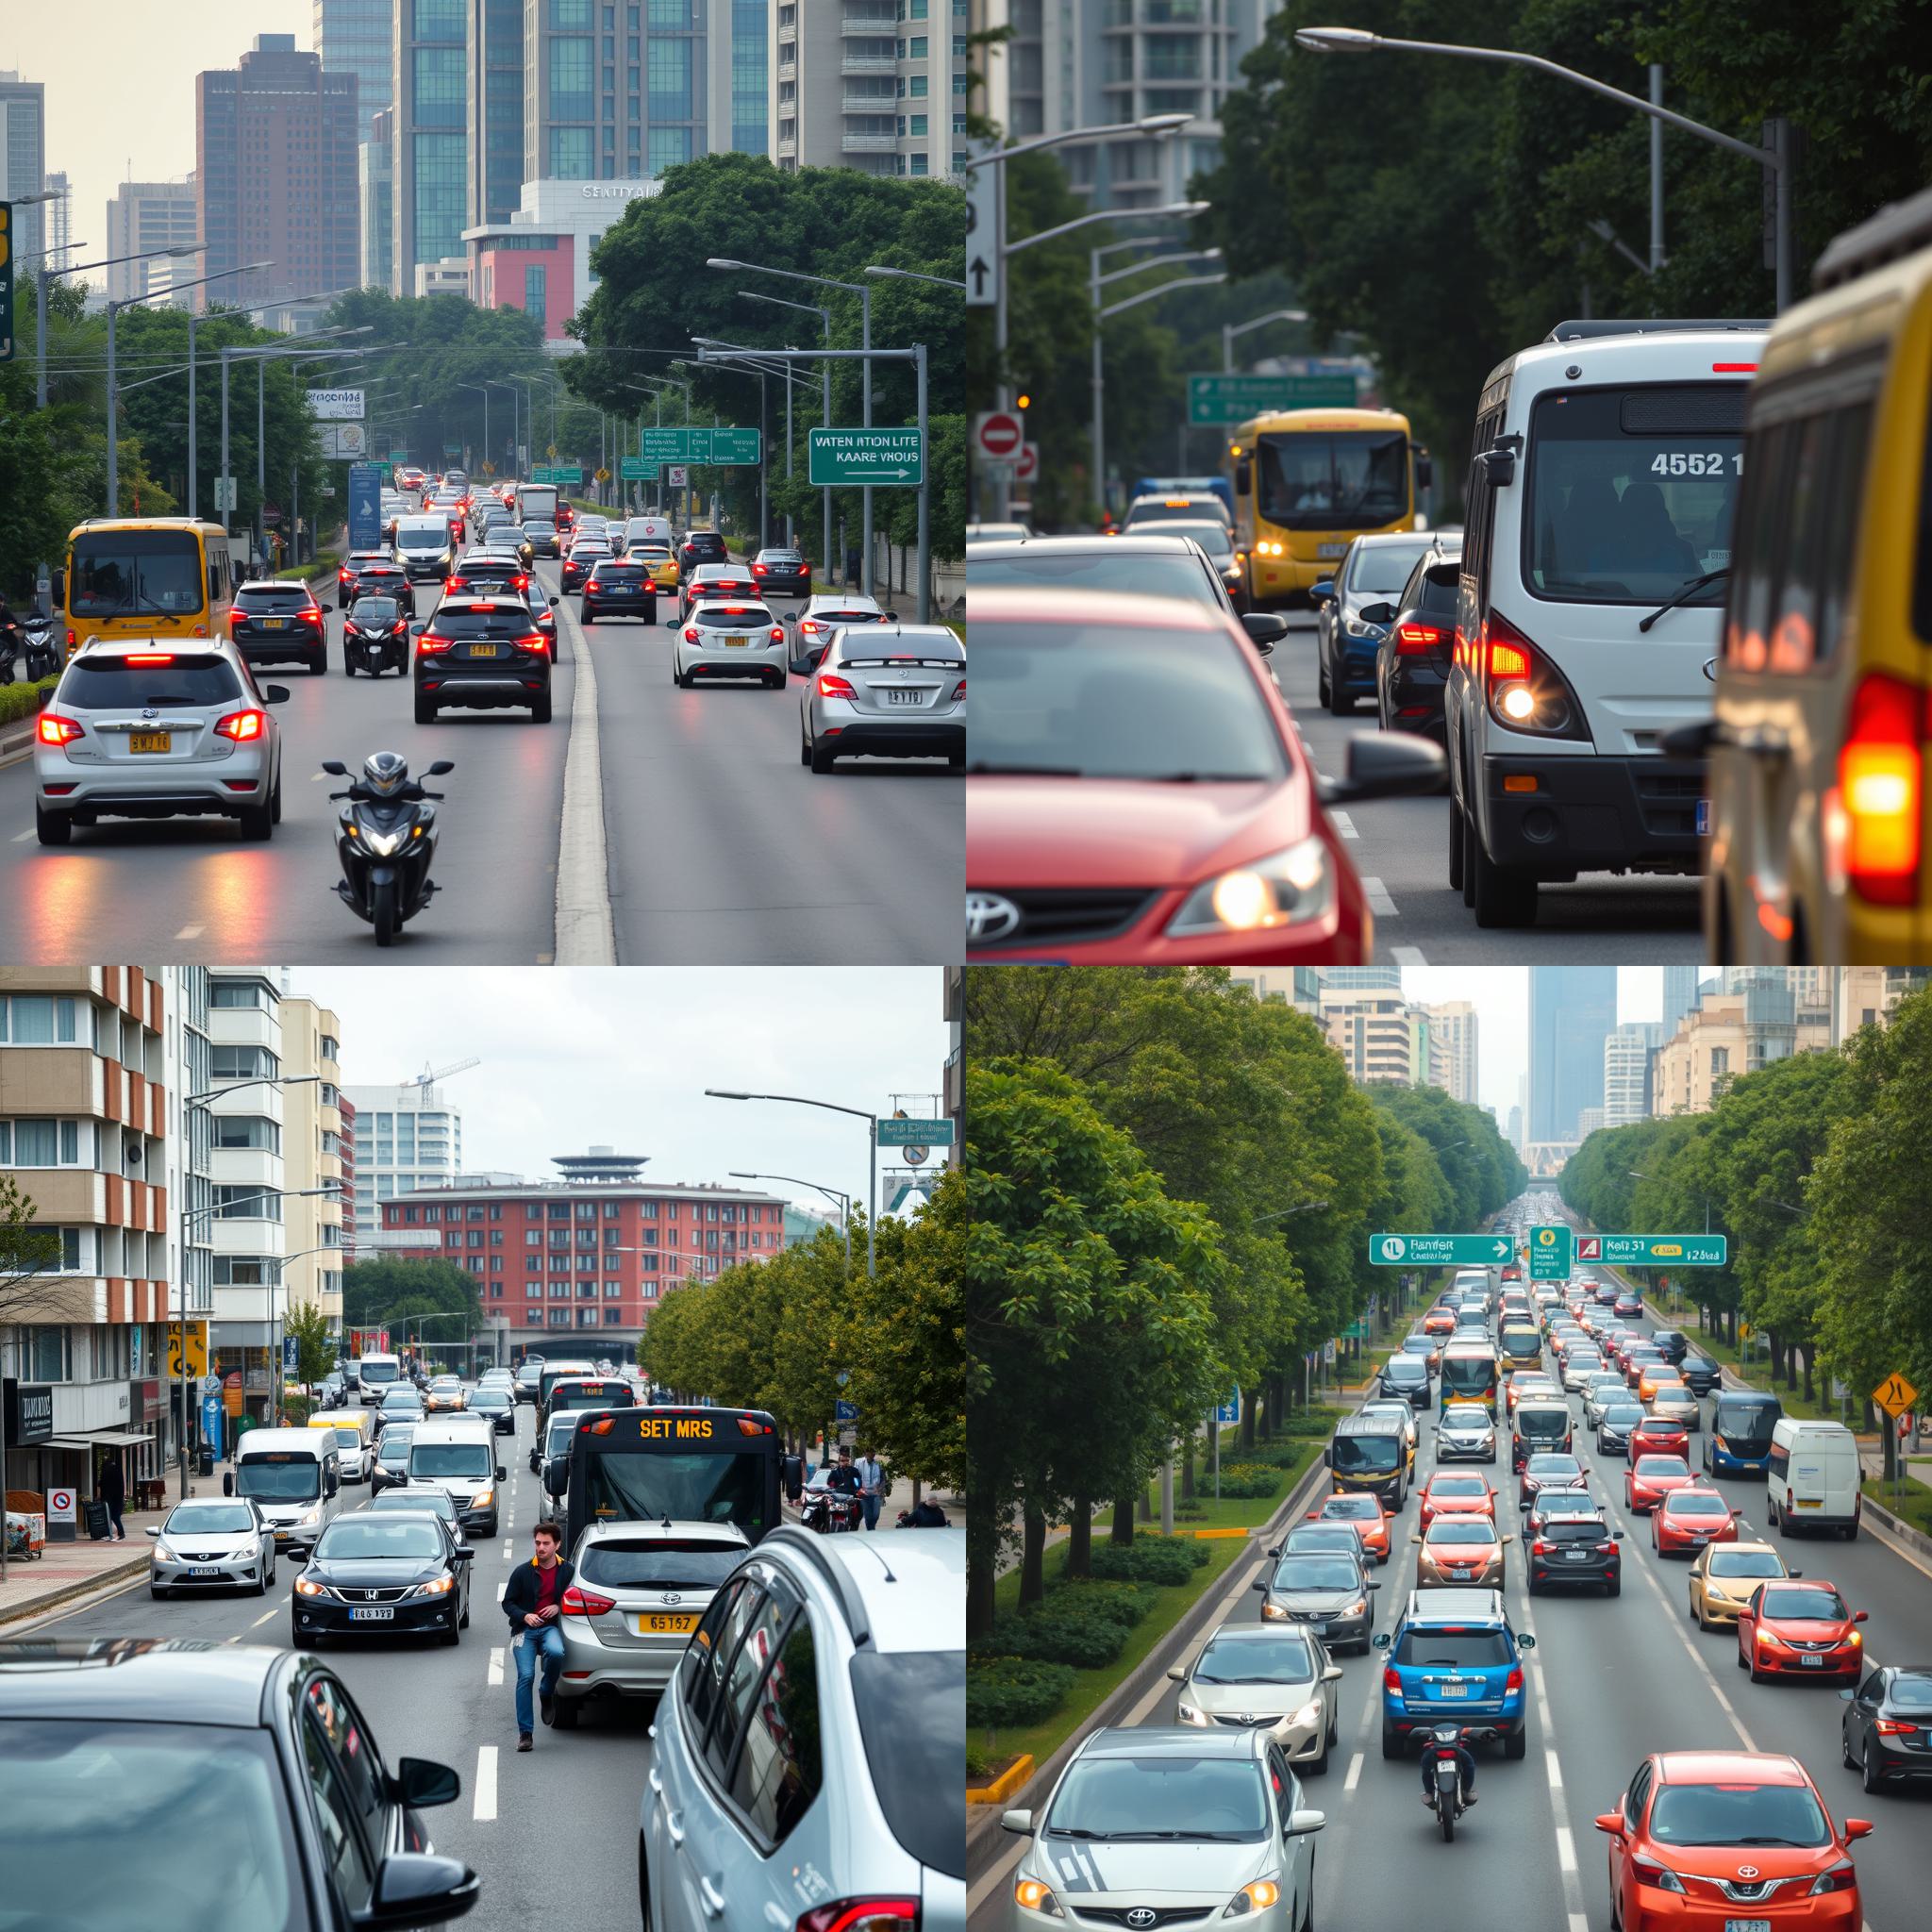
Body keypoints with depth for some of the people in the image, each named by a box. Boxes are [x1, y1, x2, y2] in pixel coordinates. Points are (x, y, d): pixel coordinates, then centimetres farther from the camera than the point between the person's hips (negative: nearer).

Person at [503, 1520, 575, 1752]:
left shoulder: (567, 1572, 5)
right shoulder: (523, 1572, 3)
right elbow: (507, 1603, 7)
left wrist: (559, 1607, -7)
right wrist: (525, 1617, -12)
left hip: (551, 1627, 0)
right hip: (525, 1630, 0)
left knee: (556, 1652, -34)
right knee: (525, 1675, -15)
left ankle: (547, 1694, -4)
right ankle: (524, 1732, -9)